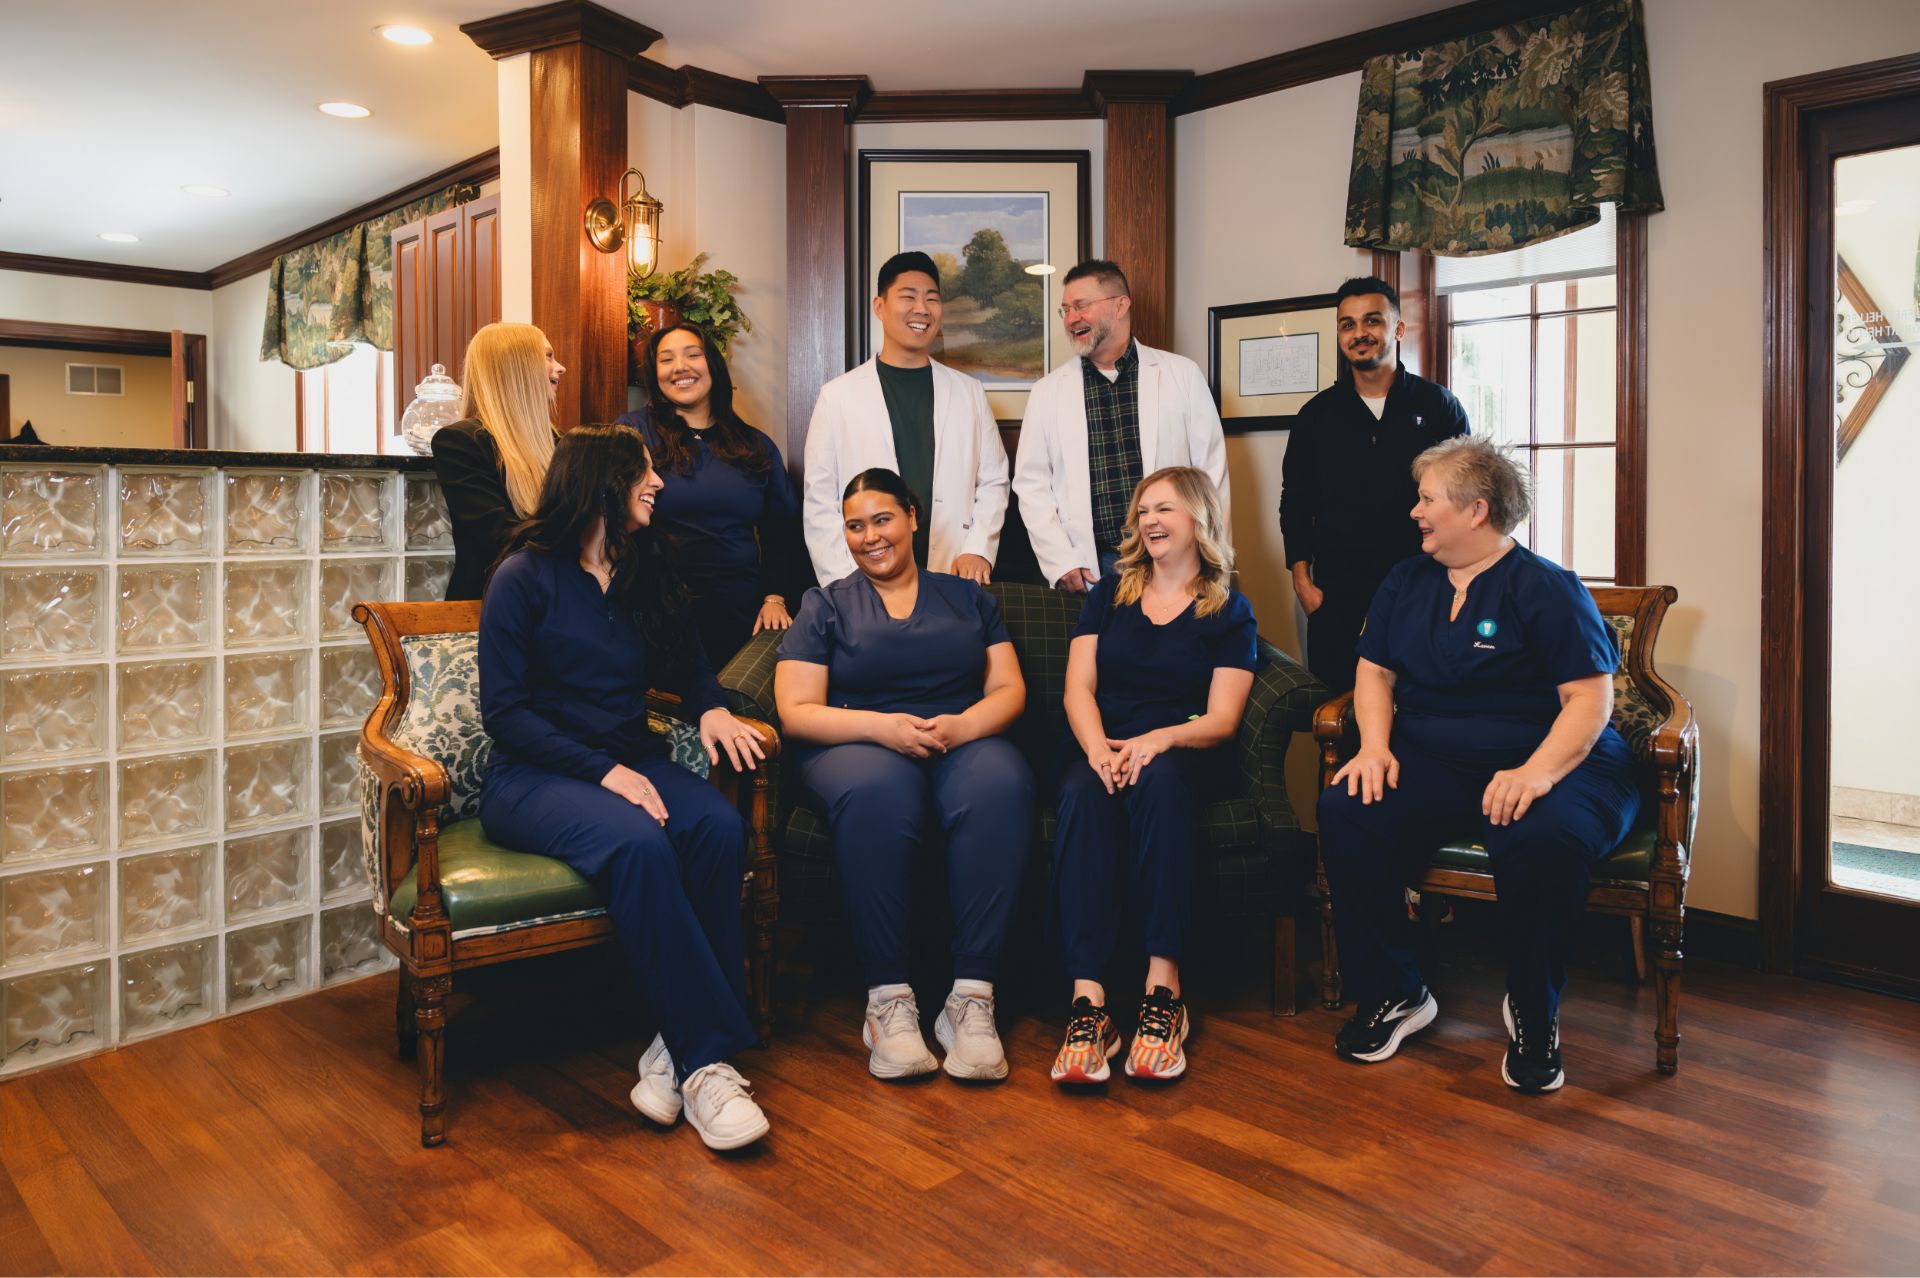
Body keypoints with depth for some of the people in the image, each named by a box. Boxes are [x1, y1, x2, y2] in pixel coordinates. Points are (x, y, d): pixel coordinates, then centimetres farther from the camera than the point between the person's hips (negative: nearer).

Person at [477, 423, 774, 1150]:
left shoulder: (647, 574, 16)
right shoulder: (526, 577, -2)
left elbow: (687, 666, 27)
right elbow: (504, 711, -9)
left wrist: (711, 708, 3)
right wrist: (603, 771, -20)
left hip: (631, 762, 5)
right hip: (533, 778, -5)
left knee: (720, 827, -28)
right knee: (638, 843, -36)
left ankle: (680, 1045, -23)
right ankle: (706, 1059, -29)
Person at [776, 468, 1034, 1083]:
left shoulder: (968, 598, 21)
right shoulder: (825, 606, 16)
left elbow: (1010, 690, 10)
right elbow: (796, 711, 4)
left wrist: (960, 725, -13)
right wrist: (881, 725, -13)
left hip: (963, 741, 1)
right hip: (860, 748, -1)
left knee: (999, 784, -35)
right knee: (877, 792, -39)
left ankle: (972, 997, -32)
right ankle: (888, 998, -29)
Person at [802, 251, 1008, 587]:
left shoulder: (970, 392, 9)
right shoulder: (838, 396, 1)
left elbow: (992, 483, 10)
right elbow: (820, 502, 0)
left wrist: (979, 551, -6)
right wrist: (844, 587, -8)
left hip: (956, 581, 2)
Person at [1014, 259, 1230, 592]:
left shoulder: (1183, 374, 4)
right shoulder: (1047, 392, 7)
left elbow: (1212, 470, 4)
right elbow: (1032, 485, 6)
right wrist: (1060, 562, -5)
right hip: (1089, 571, 1)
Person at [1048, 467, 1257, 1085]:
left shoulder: (1230, 611, 11)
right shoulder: (1108, 594, 20)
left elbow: (1221, 719, 1)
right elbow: (1079, 687, 7)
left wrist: (1158, 740, -21)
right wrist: (1098, 746, -15)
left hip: (1180, 755, -1)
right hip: (1102, 749, 2)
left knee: (1160, 780, -38)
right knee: (1083, 795, -34)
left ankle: (1163, 986, -38)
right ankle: (1088, 1000, -42)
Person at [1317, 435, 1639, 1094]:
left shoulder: (1545, 588, -3)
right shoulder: (1406, 582, 15)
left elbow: (1590, 698, -9)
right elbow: (1375, 671, 17)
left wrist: (1537, 772, -26)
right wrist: (1375, 745, -4)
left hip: (1550, 761, -4)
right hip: (1428, 761, 4)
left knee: (1544, 840, -37)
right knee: (1346, 812, -24)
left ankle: (1532, 1013, -10)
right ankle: (1393, 995, -9)